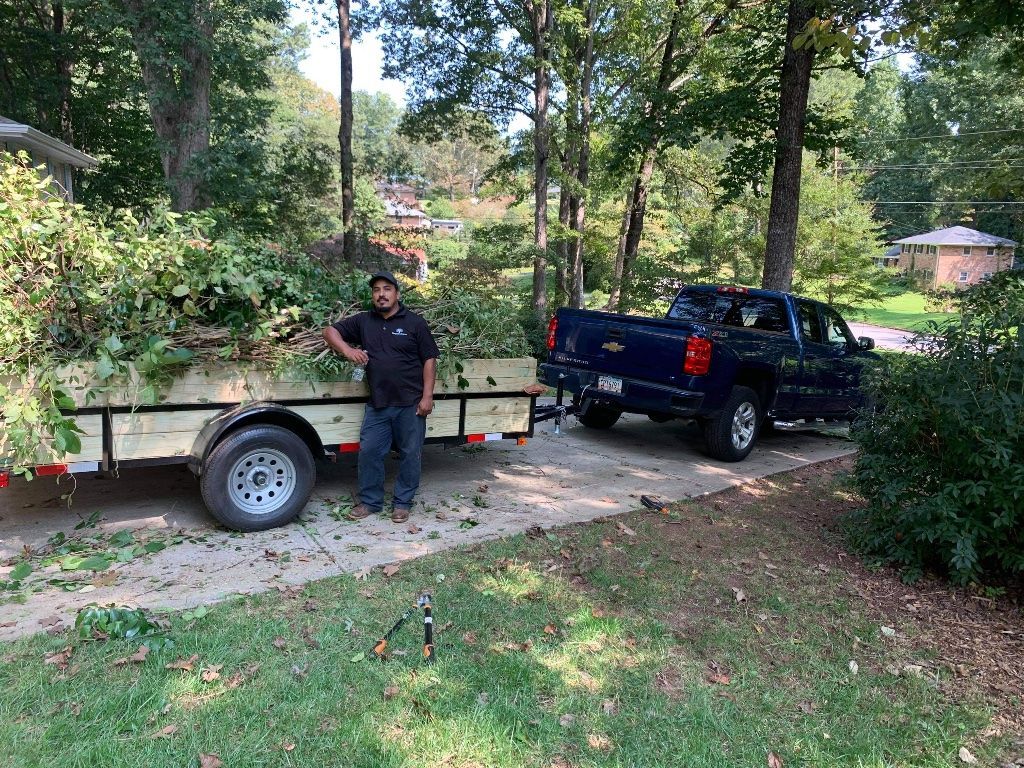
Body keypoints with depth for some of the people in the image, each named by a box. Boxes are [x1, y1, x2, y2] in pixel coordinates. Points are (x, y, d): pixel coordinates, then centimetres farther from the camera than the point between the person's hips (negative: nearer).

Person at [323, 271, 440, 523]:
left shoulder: (415, 323, -2)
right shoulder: (363, 321, 7)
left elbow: (429, 360, -3)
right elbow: (330, 331, 10)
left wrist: (427, 396, -10)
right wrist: (347, 350, -11)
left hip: (410, 403, -3)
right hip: (377, 404, 3)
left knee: (410, 454, 6)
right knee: (369, 452, 7)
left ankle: (403, 503, 22)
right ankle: (370, 501, 24)